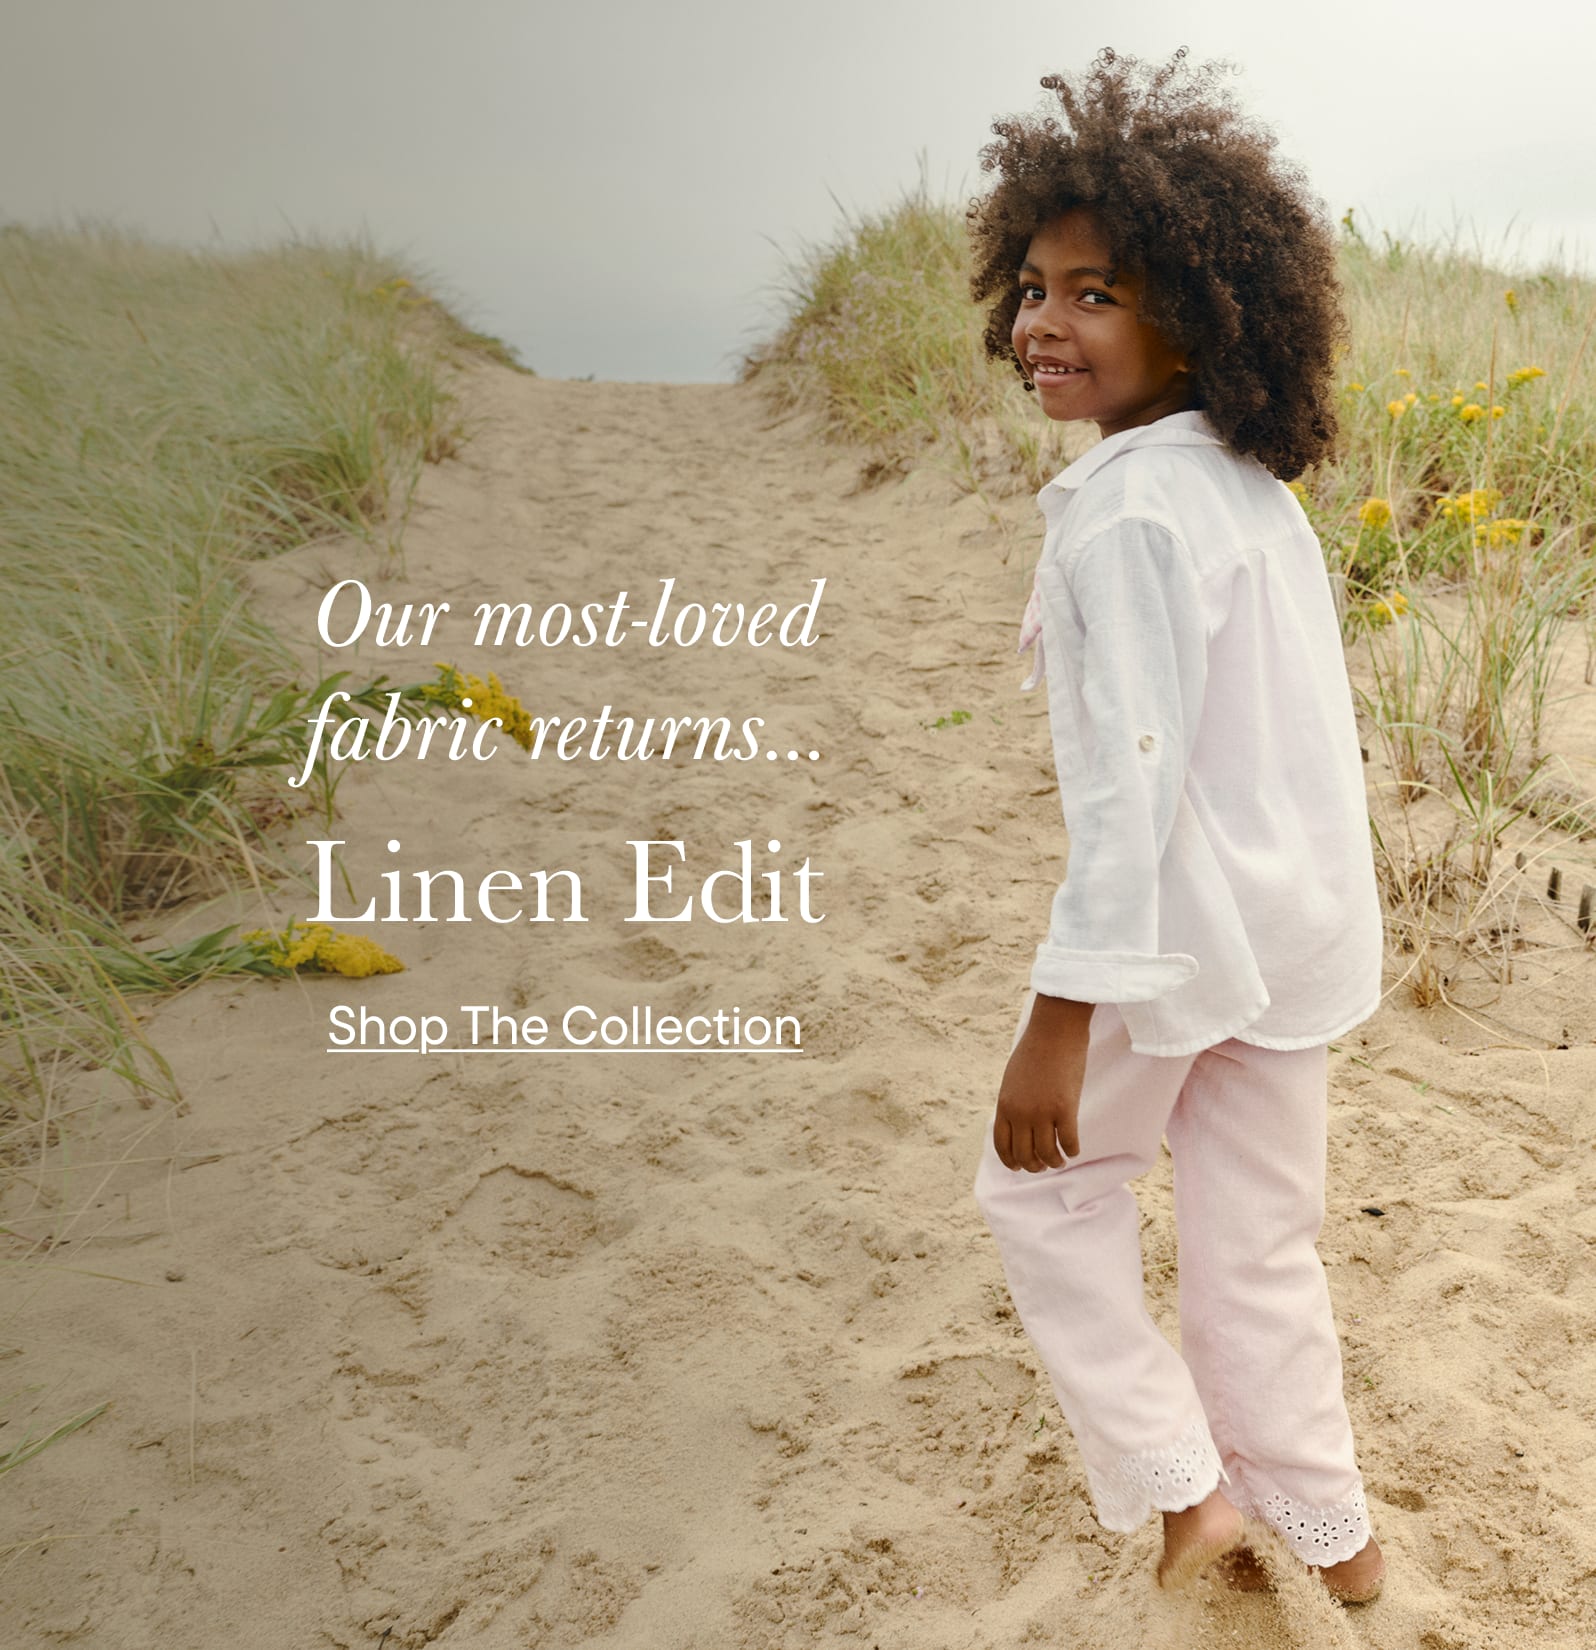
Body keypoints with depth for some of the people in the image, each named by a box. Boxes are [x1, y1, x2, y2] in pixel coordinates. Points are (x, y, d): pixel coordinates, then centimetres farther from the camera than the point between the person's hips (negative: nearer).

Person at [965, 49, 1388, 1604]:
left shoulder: (1125, 511, -20)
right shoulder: (1258, 487, 8)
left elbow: (1130, 775, -26)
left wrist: (1061, 1022, -24)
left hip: (1178, 916, -9)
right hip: (1306, 918, 9)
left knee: (1044, 1184, 16)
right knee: (1258, 1239, 21)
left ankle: (1182, 1487, 21)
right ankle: (1328, 1530, 38)